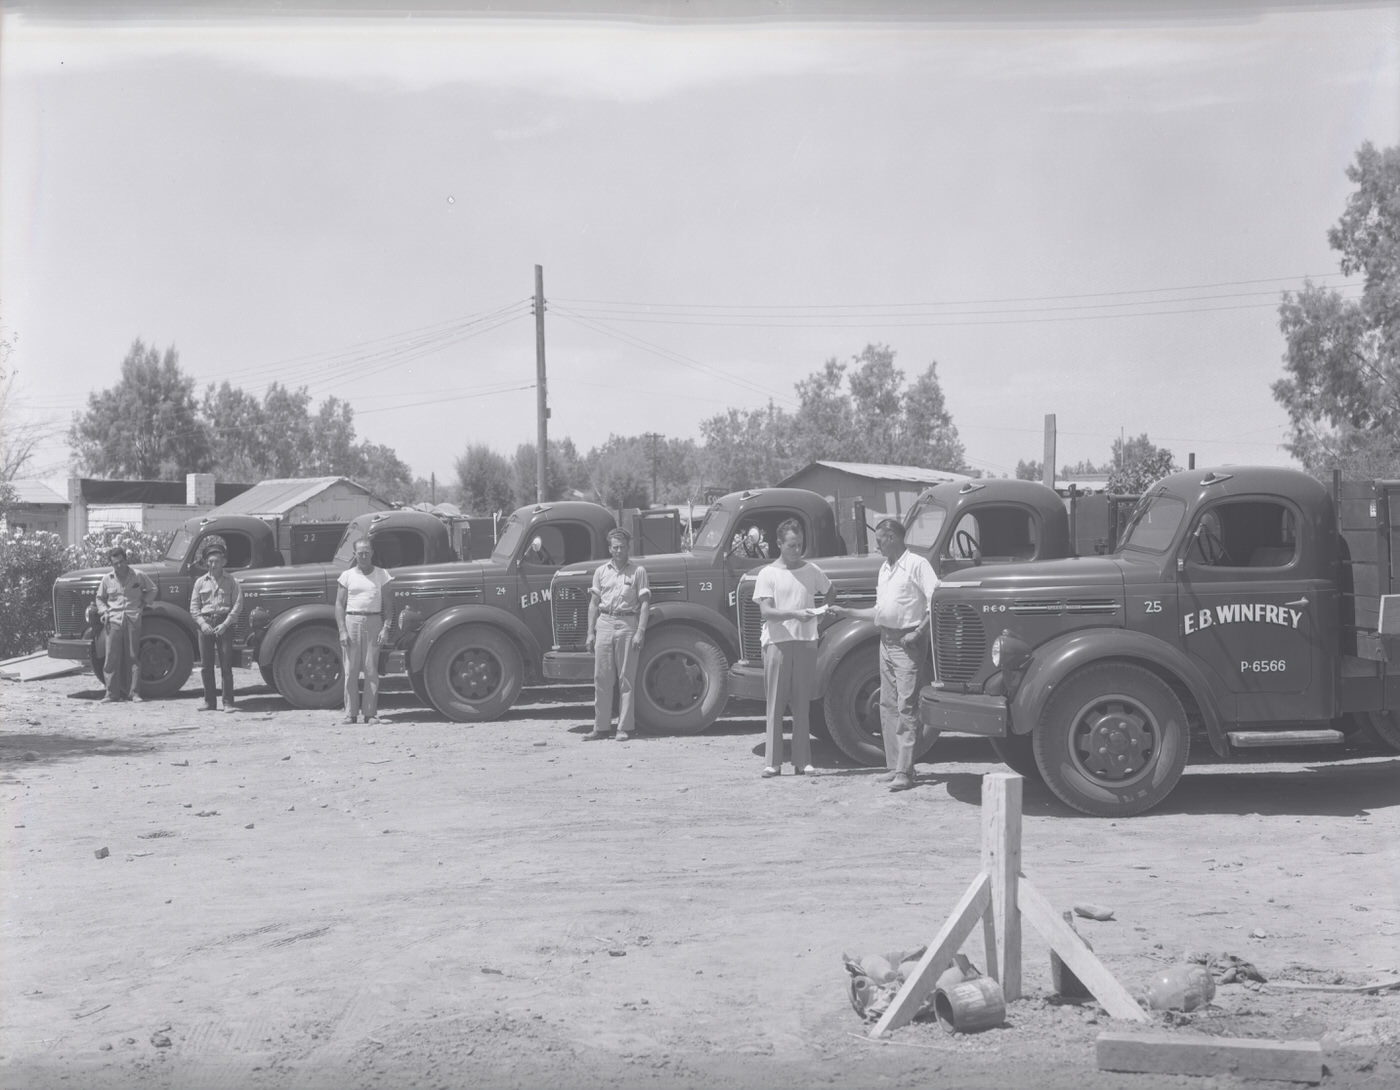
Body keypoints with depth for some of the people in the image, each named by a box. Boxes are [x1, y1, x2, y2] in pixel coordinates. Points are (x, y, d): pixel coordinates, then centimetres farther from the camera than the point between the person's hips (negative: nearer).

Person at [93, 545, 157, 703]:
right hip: (114, 621, 1)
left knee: (133, 657, 0)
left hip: (133, 620, -1)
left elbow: (152, 590, 19)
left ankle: (134, 693, 3)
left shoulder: (138, 576, 5)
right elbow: (100, 598, 22)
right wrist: (104, 612, 5)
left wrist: (144, 603, 6)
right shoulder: (107, 579, 9)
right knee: (112, 658, -3)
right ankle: (112, 693, 1)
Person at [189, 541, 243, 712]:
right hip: (205, 623, 3)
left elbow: (237, 605, -2)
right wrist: (202, 624, -6)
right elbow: (194, 607, 9)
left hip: (224, 624, -3)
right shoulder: (200, 582, 10)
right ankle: (209, 702, 11)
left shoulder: (231, 582, 3)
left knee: (226, 665, -5)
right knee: (206, 666, 3)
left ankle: (228, 703, -2)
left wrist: (225, 624, -11)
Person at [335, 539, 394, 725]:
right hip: (351, 621, 1)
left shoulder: (382, 575, 9)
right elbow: (339, 604, 7)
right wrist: (342, 631, -3)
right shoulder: (347, 575, 9)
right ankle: (351, 713, 3)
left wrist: (386, 627, -4)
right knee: (350, 670, -1)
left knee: (371, 670, -3)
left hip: (374, 622, 0)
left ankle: (371, 713, 0)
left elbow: (388, 604, 8)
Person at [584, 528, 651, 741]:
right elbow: (594, 603, 14)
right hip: (604, 623, 3)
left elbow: (645, 603, -1)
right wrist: (590, 632, 7)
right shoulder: (601, 571, 12)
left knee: (626, 679, -1)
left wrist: (640, 631, -10)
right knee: (601, 677, 2)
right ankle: (601, 726, 7)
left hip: (628, 624, -3)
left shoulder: (638, 571, 2)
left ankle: (625, 727, 3)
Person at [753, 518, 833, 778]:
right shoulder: (768, 574, 0)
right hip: (777, 641, -3)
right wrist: (794, 614, -23)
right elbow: (766, 611, -10)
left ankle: (802, 762, 7)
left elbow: (829, 592, 29)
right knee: (775, 704, -1)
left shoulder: (812, 571, 10)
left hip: (806, 641, 3)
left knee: (802, 705, 4)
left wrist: (825, 612, 13)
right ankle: (772, 762, 1)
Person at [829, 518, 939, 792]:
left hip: (907, 643, -8)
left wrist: (919, 632, -18)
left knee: (906, 707, -10)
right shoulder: (885, 568, 18)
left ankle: (904, 771, -13)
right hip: (885, 642, 8)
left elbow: (938, 603, -14)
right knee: (888, 706, 8)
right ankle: (893, 766, 14)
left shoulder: (917, 564, -8)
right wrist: (846, 613, 20)